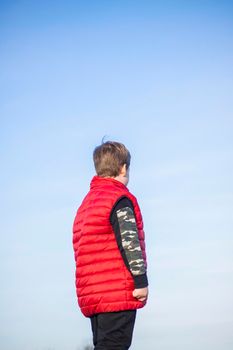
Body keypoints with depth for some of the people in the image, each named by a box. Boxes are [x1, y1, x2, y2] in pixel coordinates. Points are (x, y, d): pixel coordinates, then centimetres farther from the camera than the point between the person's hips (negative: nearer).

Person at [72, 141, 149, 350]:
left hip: (92, 295, 9)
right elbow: (129, 241, -14)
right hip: (118, 293, -9)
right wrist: (141, 280, -14)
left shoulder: (87, 203, 22)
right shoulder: (120, 198, -5)